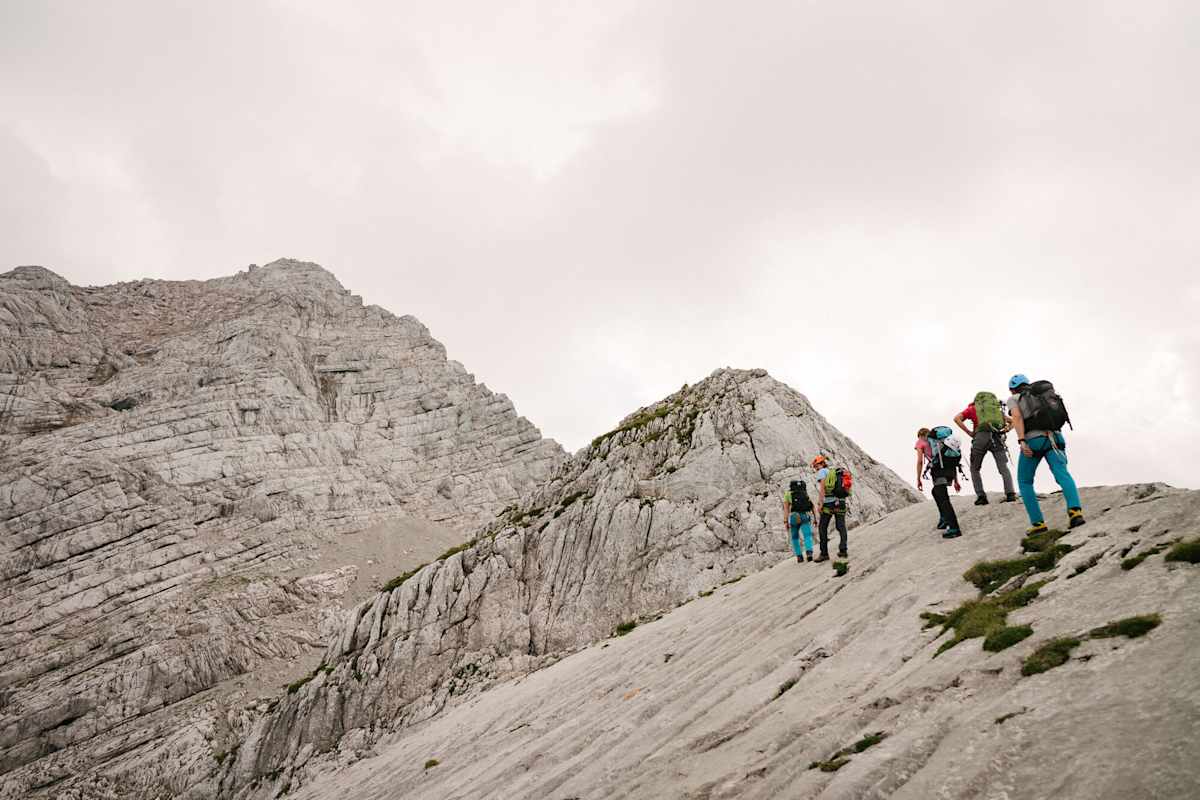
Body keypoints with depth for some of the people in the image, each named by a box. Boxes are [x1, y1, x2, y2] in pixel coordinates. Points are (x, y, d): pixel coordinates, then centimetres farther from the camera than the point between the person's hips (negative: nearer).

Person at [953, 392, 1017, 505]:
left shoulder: (972, 408, 22)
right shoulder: (997, 410, 32)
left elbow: (957, 419, 5)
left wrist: (969, 432, 5)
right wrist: (1005, 430, 16)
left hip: (981, 437, -2)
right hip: (997, 437, 2)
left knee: (974, 469, 12)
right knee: (1004, 468, 5)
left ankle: (981, 496, 0)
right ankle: (1010, 494, -13)